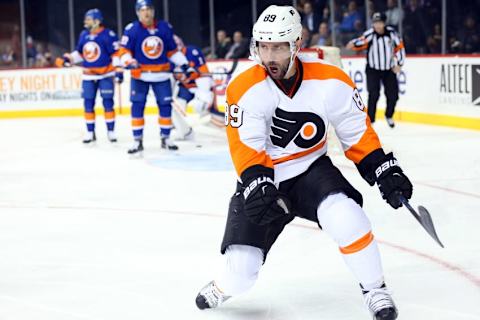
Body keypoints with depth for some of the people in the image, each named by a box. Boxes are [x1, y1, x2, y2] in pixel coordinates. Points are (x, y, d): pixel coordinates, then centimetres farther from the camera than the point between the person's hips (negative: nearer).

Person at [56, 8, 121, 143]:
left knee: (108, 103, -2)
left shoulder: (108, 35, -12)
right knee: (88, 104, 5)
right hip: (88, 76, 5)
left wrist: (118, 70, -18)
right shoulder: (83, 35, 6)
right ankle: (90, 132, 13)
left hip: (105, 75, -5)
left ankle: (110, 131, 7)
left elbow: (116, 53, -12)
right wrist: (68, 59, 4)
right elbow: (79, 53, 17)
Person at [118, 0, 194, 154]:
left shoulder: (165, 28, 2)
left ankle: (165, 138, 16)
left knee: (165, 105, 3)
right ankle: (137, 140, 3)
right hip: (140, 75, -2)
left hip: (161, 75, 2)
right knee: (137, 106, -5)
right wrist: (130, 63, -26)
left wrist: (185, 66, 6)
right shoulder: (131, 29, -8)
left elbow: (173, 50, 11)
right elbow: (124, 51, -7)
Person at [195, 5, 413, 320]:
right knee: (242, 271, -9)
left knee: (345, 216, -31)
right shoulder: (244, 89, -18)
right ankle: (224, 287, 30)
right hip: (263, 179, 0)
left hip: (311, 170, 1)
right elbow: (246, 149, -19)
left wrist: (385, 170, -9)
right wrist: (258, 186, -34)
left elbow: (357, 133, -3)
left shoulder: (330, 81, -13)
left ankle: (375, 290, -6)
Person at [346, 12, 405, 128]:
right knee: (373, 95, -14)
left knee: (393, 95, 5)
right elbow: (361, 41, -30)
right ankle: (370, 120, -6)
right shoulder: (370, 34, -14)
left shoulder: (391, 32, -6)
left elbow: (399, 47, 3)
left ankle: (389, 116, 31)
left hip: (389, 70, 3)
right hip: (373, 70, -3)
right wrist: (353, 44, -52)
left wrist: (398, 64, 0)